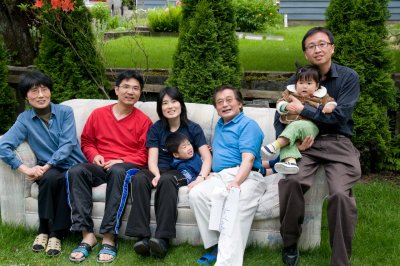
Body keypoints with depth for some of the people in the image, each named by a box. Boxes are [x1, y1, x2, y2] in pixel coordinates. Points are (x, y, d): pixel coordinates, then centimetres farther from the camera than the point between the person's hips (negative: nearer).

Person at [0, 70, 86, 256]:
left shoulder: (65, 112, 1)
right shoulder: (24, 119, 3)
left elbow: (67, 145, -10)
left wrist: (46, 166, -23)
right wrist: (25, 169, -23)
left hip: (73, 166, 0)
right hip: (48, 170, 1)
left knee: (67, 179, -35)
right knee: (51, 178, -34)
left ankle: (57, 234, -22)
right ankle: (44, 231, -18)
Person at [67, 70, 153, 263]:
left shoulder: (143, 121, 3)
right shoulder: (98, 114, 11)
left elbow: (145, 154, 2)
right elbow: (86, 141, 20)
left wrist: (121, 161, -13)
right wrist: (94, 155, -2)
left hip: (128, 166, -3)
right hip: (101, 166, 3)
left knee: (118, 172, -39)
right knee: (75, 172, -29)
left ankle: (109, 238, -37)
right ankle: (87, 235, -32)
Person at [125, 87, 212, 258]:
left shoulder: (193, 128, 6)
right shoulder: (156, 129, 11)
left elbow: (207, 158, -3)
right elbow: (152, 158, 2)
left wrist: (201, 177, -23)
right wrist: (156, 175, -22)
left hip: (183, 173, -2)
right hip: (160, 170, 2)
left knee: (167, 180, -38)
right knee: (139, 178, -32)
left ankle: (163, 238, -42)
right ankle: (142, 236, -39)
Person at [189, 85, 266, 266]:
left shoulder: (248, 125, 1)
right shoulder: (219, 125, 27)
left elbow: (248, 158, -13)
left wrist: (236, 182, -29)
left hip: (245, 177, -6)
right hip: (219, 176, 7)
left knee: (235, 210, -36)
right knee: (196, 194, -25)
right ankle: (215, 245, -20)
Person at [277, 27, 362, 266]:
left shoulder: (349, 77, 0)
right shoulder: (297, 80, 8)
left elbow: (339, 115, -10)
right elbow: (280, 116, 11)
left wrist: (303, 110, -12)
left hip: (338, 144, -1)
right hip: (305, 143, 2)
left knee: (341, 195, -28)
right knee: (291, 182, -29)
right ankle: (290, 245, -6)